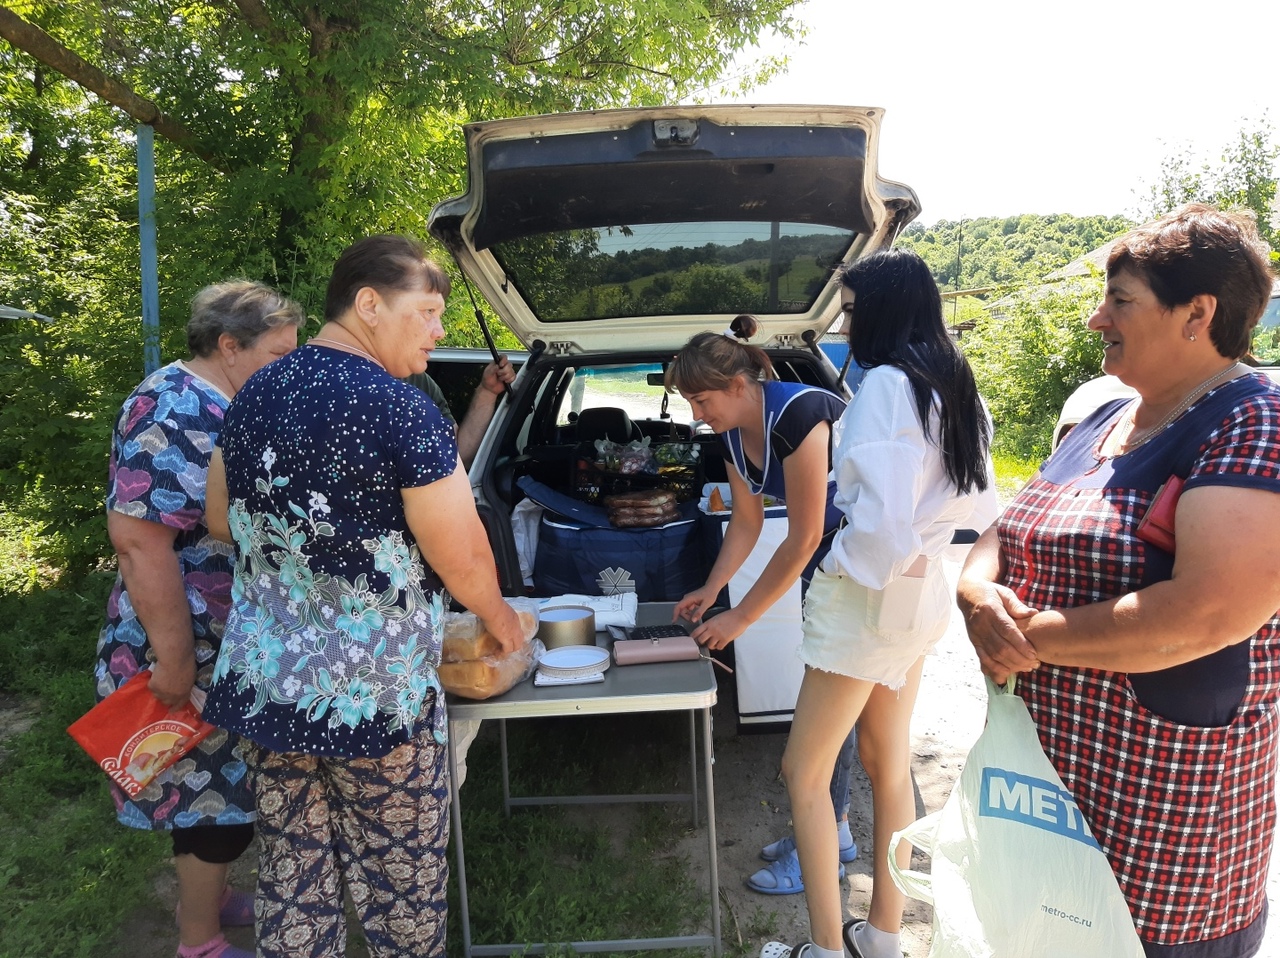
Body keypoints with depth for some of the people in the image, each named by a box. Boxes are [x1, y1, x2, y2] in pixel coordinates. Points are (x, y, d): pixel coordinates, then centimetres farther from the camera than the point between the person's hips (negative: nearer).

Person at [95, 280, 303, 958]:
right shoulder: (173, 413, -22)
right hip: (196, 653, -9)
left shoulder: (218, 407, 9)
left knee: (218, 785, 22)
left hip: (230, 647, 9)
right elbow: (138, 538, -27)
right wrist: (175, 659, -25)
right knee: (213, 793, 6)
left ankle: (206, 895, 42)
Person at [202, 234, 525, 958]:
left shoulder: (252, 397, 4)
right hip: (373, 701, -6)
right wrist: (499, 616, 5)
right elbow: (462, 560, -14)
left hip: (261, 687, 7)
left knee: (294, 878, 18)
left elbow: (222, 522, 16)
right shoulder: (401, 410, -18)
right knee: (400, 884, 13)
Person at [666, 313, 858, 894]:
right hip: (826, 554, 8)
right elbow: (746, 525, 9)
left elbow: (802, 539, -26)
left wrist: (740, 618, -21)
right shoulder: (734, 436, -2)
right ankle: (833, 829, 28)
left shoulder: (797, 415, -29)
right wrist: (710, 591, -2)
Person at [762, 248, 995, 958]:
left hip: (868, 598, -9)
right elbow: (980, 505, 15)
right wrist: (915, 548, 9)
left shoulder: (886, 385, -19)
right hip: (921, 596, 9)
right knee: (888, 765, 18)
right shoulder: (955, 387, 9)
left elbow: (879, 514, -26)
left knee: (804, 773, 4)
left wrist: (853, 564, -8)